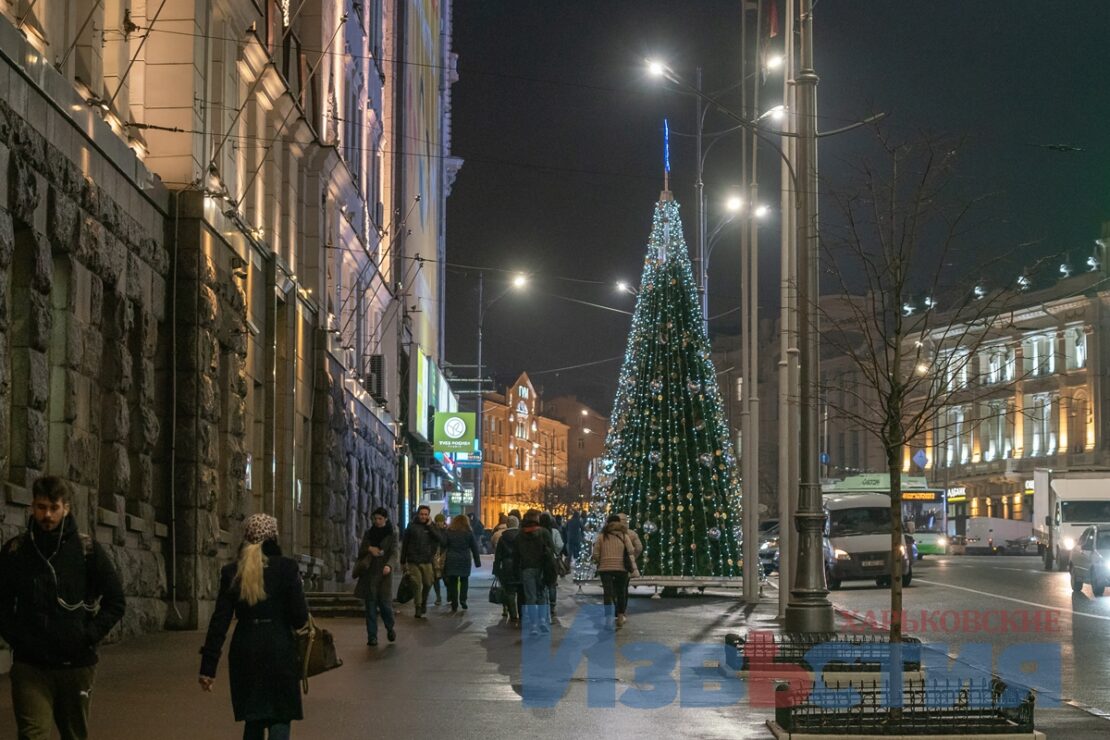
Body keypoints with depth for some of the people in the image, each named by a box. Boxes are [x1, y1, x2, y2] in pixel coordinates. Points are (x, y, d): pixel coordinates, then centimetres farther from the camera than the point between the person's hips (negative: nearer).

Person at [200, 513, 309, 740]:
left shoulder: (231, 572, 2)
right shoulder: (287, 567, -7)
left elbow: (219, 621, -1)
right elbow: (300, 616, -9)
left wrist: (208, 666, 0)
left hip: (245, 652, 4)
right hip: (279, 649, -3)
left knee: (253, 720, 17)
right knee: (279, 719, 0)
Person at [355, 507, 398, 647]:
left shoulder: (392, 534, 3)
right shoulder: (368, 533, 13)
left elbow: (394, 553, -9)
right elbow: (360, 552, 14)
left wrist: (388, 565, -28)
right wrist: (369, 549, -8)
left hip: (384, 573, -3)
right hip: (370, 572, 3)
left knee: (385, 603, -6)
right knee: (370, 605, -2)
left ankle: (390, 628, 22)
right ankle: (372, 636, 1)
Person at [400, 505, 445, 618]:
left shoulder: (432, 527, 7)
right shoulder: (412, 527, 3)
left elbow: (440, 539, -11)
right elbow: (404, 545, 8)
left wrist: (430, 526, -11)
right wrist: (403, 561, 8)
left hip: (427, 562, 2)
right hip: (413, 561, -2)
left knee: (427, 584, 6)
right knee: (417, 584, -8)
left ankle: (423, 605, 28)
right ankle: (418, 608, -2)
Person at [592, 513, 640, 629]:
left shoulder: (601, 536, 2)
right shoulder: (624, 536, 3)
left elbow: (595, 554, -1)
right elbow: (631, 553, -3)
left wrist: (599, 562, 17)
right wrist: (634, 569, 0)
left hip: (605, 568, -1)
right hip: (622, 568, 1)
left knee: (608, 593, -3)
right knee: (621, 592, 15)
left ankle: (608, 618, -14)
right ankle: (620, 617, 21)